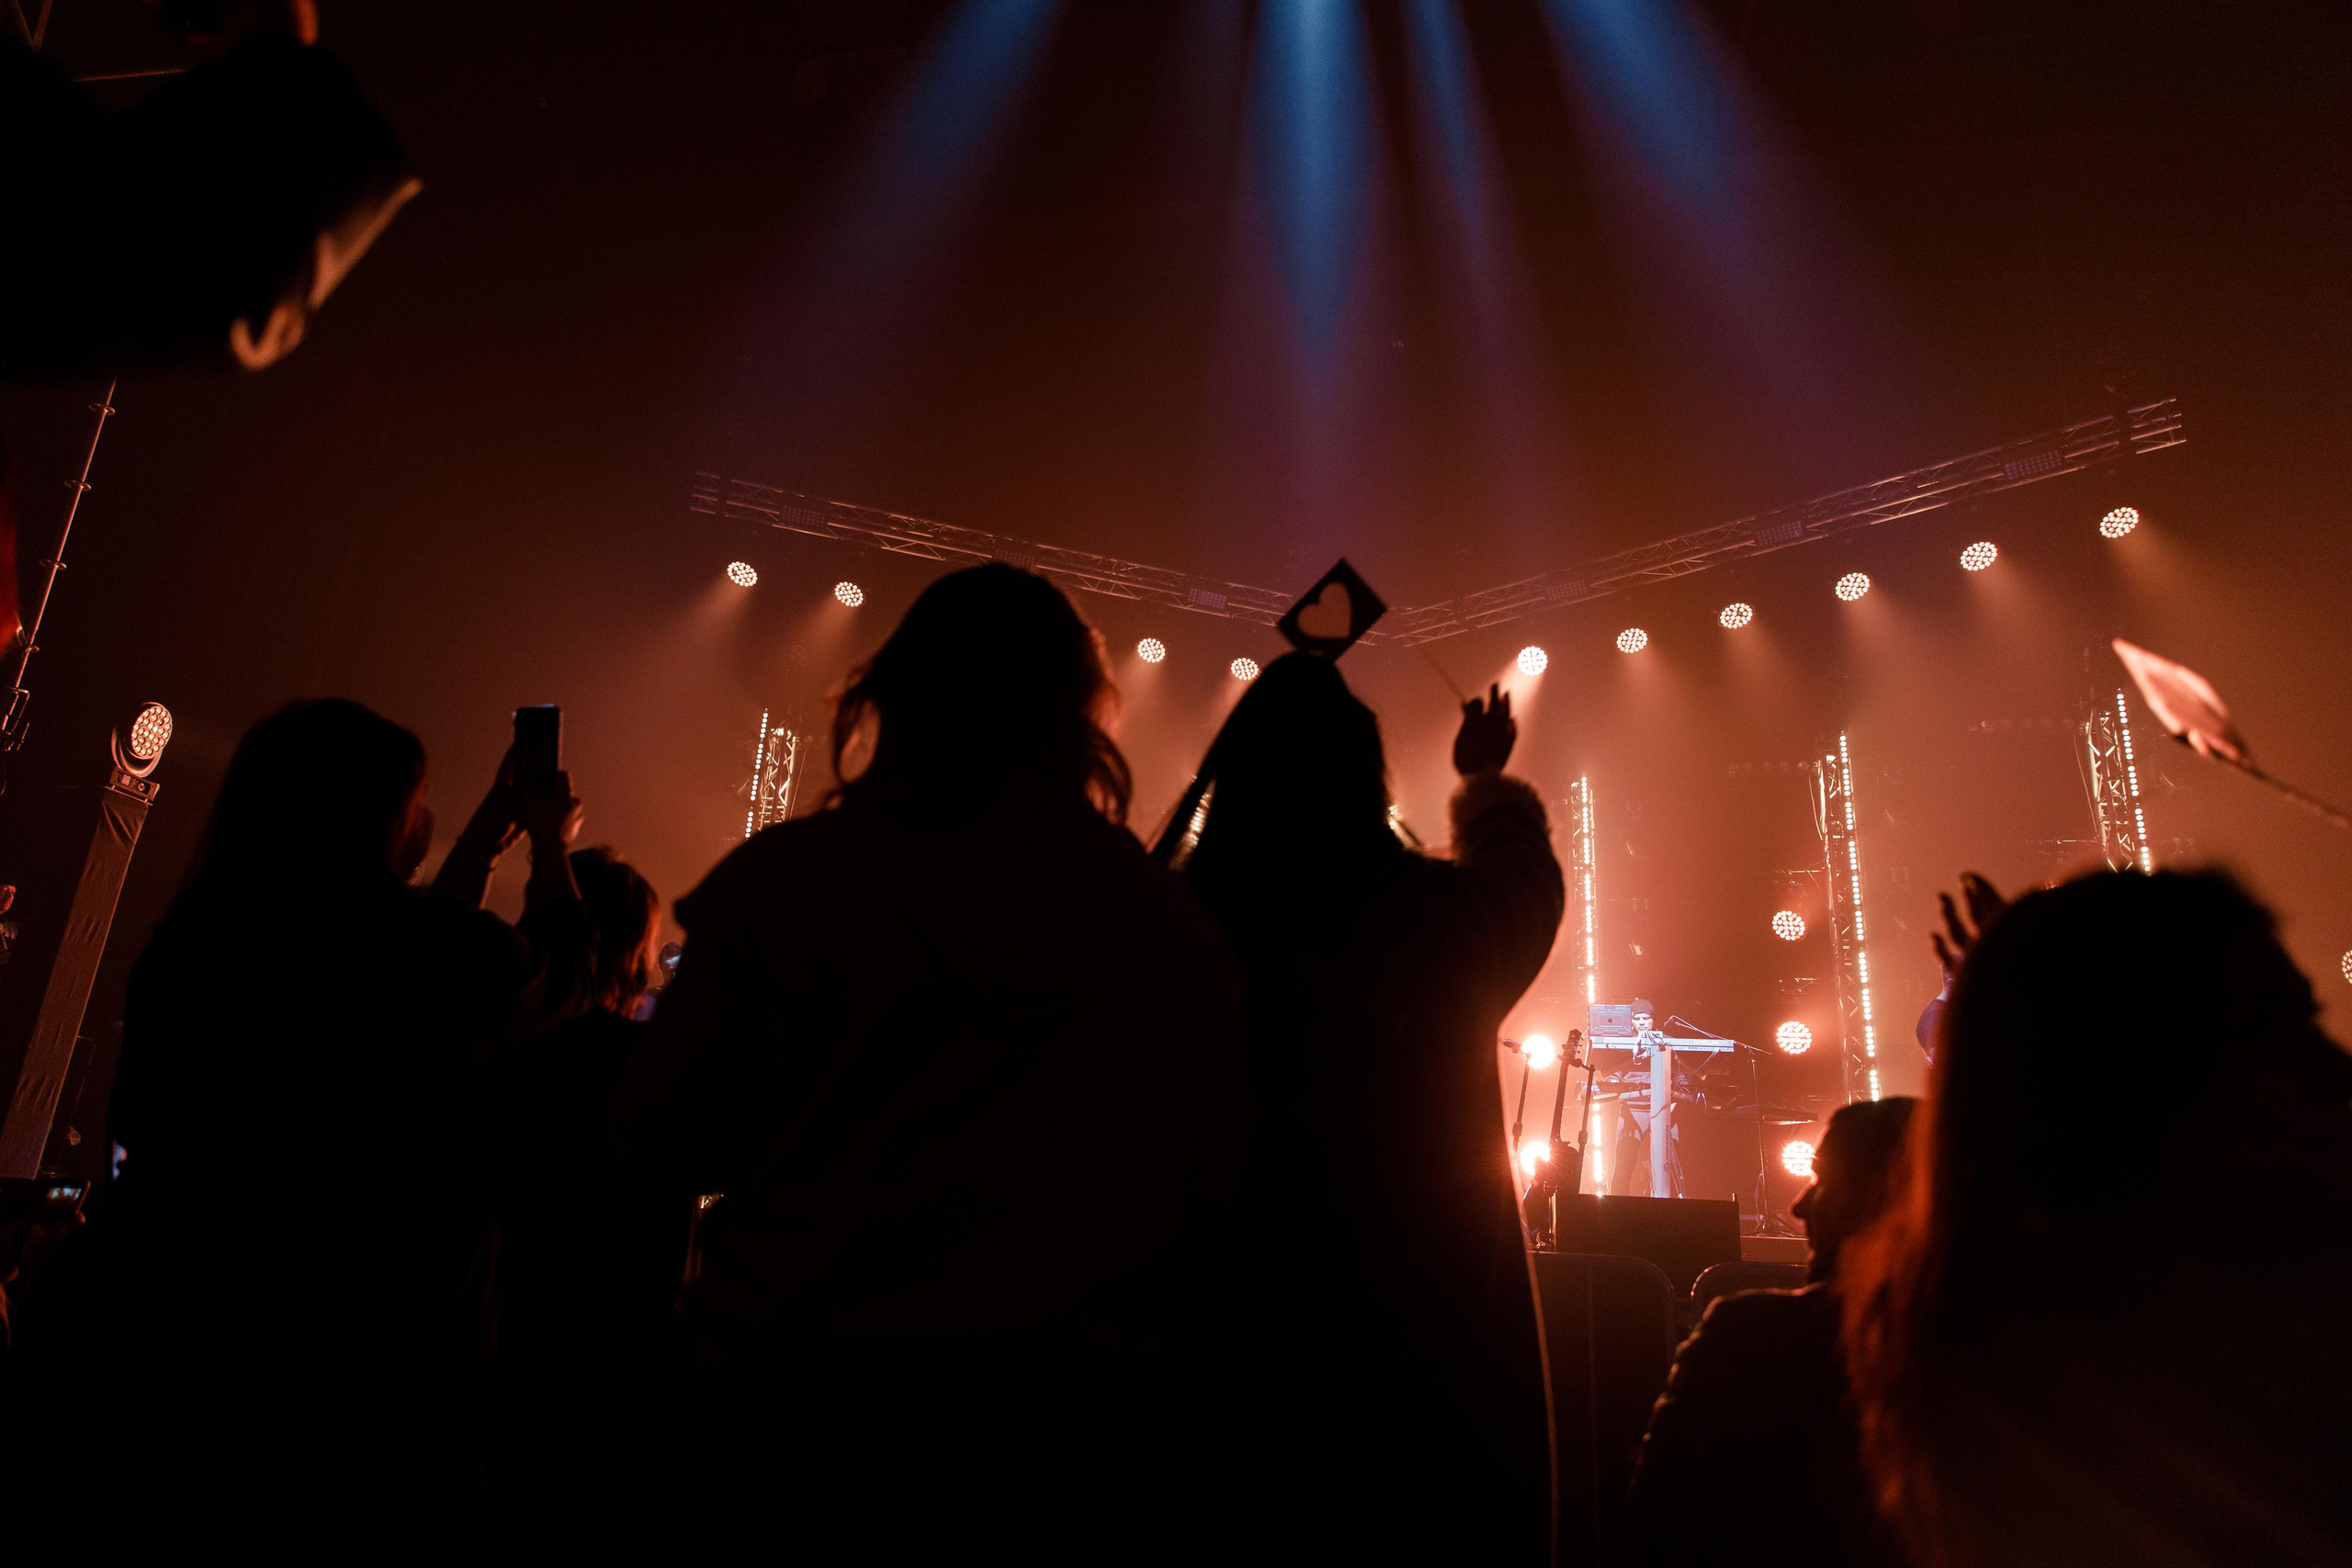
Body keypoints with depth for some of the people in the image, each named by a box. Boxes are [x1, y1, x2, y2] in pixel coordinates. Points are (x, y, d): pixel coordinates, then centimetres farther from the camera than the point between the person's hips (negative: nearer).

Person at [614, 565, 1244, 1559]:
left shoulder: (781, 879, -10)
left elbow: (664, 1146, -7)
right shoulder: (1173, 928, -6)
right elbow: (1213, 1188, -2)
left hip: (794, 1409, -1)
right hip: (1070, 1434, 2)